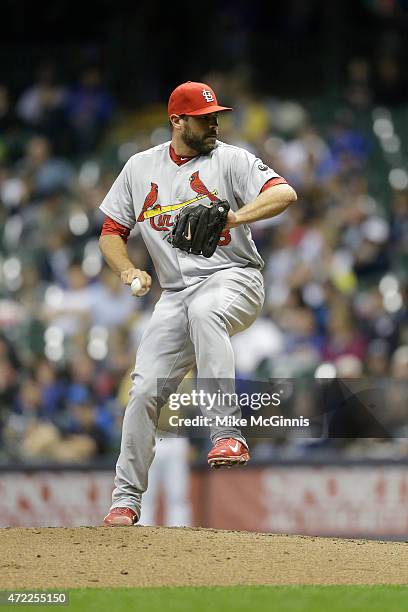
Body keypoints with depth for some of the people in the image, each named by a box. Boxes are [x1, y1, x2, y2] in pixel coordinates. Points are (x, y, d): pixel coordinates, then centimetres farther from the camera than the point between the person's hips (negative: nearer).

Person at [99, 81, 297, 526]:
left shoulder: (230, 159, 1)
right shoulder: (140, 168, 12)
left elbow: (284, 193, -15)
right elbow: (111, 233, 16)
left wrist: (235, 217, -31)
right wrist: (129, 271, -5)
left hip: (234, 279, -4)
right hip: (175, 295, 4)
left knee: (204, 310, -39)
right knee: (145, 390, -7)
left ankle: (227, 434, -44)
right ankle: (126, 498, 7)